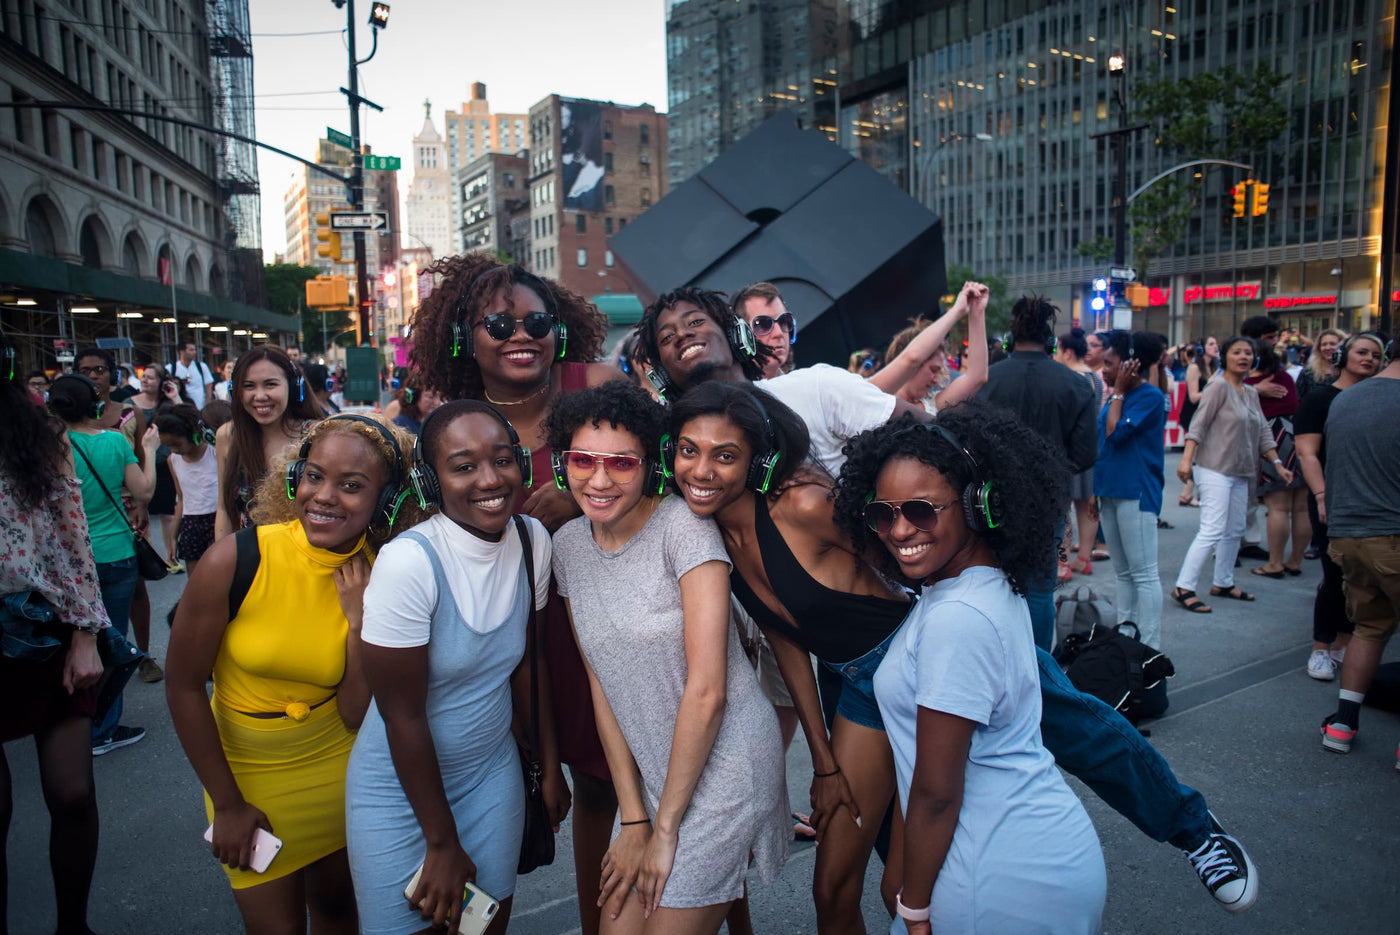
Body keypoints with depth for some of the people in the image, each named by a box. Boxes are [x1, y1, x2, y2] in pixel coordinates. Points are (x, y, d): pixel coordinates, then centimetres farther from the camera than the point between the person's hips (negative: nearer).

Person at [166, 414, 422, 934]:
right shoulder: (234, 560, -23)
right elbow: (183, 685, -12)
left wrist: (359, 621, -27)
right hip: (247, 773, -2)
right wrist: (227, 804, -6)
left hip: (338, 769, 2)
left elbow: (357, 717, -14)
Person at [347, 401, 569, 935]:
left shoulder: (533, 540, -9)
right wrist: (442, 843, -12)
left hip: (492, 775, 5)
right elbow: (402, 715, -20)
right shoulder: (409, 561, -26)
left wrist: (550, 766, 6)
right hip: (401, 786, -4)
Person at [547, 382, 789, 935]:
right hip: (649, 769, 6)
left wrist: (666, 826, -13)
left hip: (722, 762, -6)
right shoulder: (569, 544, 1)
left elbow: (707, 690, -20)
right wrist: (633, 816, -2)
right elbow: (602, 684, 2)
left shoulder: (683, 526, -18)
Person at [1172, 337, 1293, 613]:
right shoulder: (1219, 386, -8)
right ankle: (1183, 588, -14)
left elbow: (1263, 433, 18)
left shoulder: (1251, 393, 15)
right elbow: (1198, 424, -16)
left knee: (1234, 531, 13)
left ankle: (1222, 583, 25)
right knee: (1213, 530, -15)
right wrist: (1187, 458, -25)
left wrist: (1278, 464, 13)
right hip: (1215, 469, -8)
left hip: (1239, 472, 9)